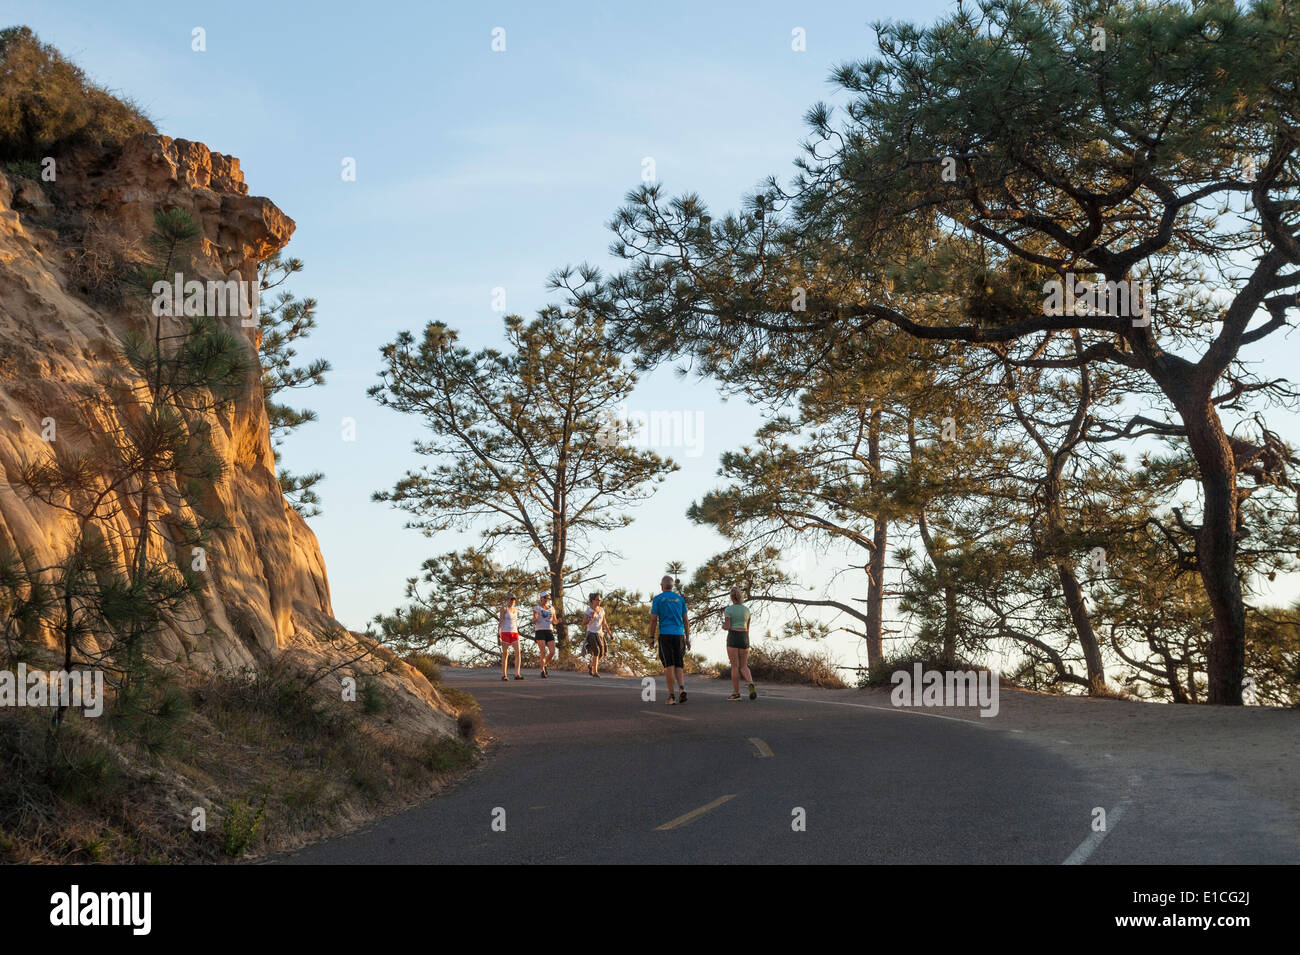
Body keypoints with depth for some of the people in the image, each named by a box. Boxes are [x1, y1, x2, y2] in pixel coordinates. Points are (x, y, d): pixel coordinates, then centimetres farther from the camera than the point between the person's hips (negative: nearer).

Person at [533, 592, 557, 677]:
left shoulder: (552, 608, 15)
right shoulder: (537, 608, 3)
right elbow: (534, 622, -2)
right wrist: (535, 618, -24)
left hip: (549, 632, 4)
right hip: (540, 631, -4)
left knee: (552, 652, -5)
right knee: (543, 652, -12)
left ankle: (544, 665, 20)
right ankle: (543, 671, -4)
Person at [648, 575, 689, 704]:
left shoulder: (657, 599, 2)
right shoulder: (680, 598, 11)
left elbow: (653, 619, -3)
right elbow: (686, 620, 9)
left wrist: (651, 638, 2)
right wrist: (687, 638, 13)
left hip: (665, 635, -2)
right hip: (679, 635, 2)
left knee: (669, 665, -2)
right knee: (679, 665, 9)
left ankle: (671, 695, -6)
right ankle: (682, 688, -12)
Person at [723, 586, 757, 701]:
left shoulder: (728, 610, -5)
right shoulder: (746, 609, 9)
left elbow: (727, 627, -9)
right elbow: (747, 628, 14)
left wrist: (724, 619, 13)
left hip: (733, 638, -4)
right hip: (744, 638, 4)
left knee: (735, 666, 2)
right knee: (743, 666, 8)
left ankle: (736, 693, 2)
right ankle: (751, 684, -21)